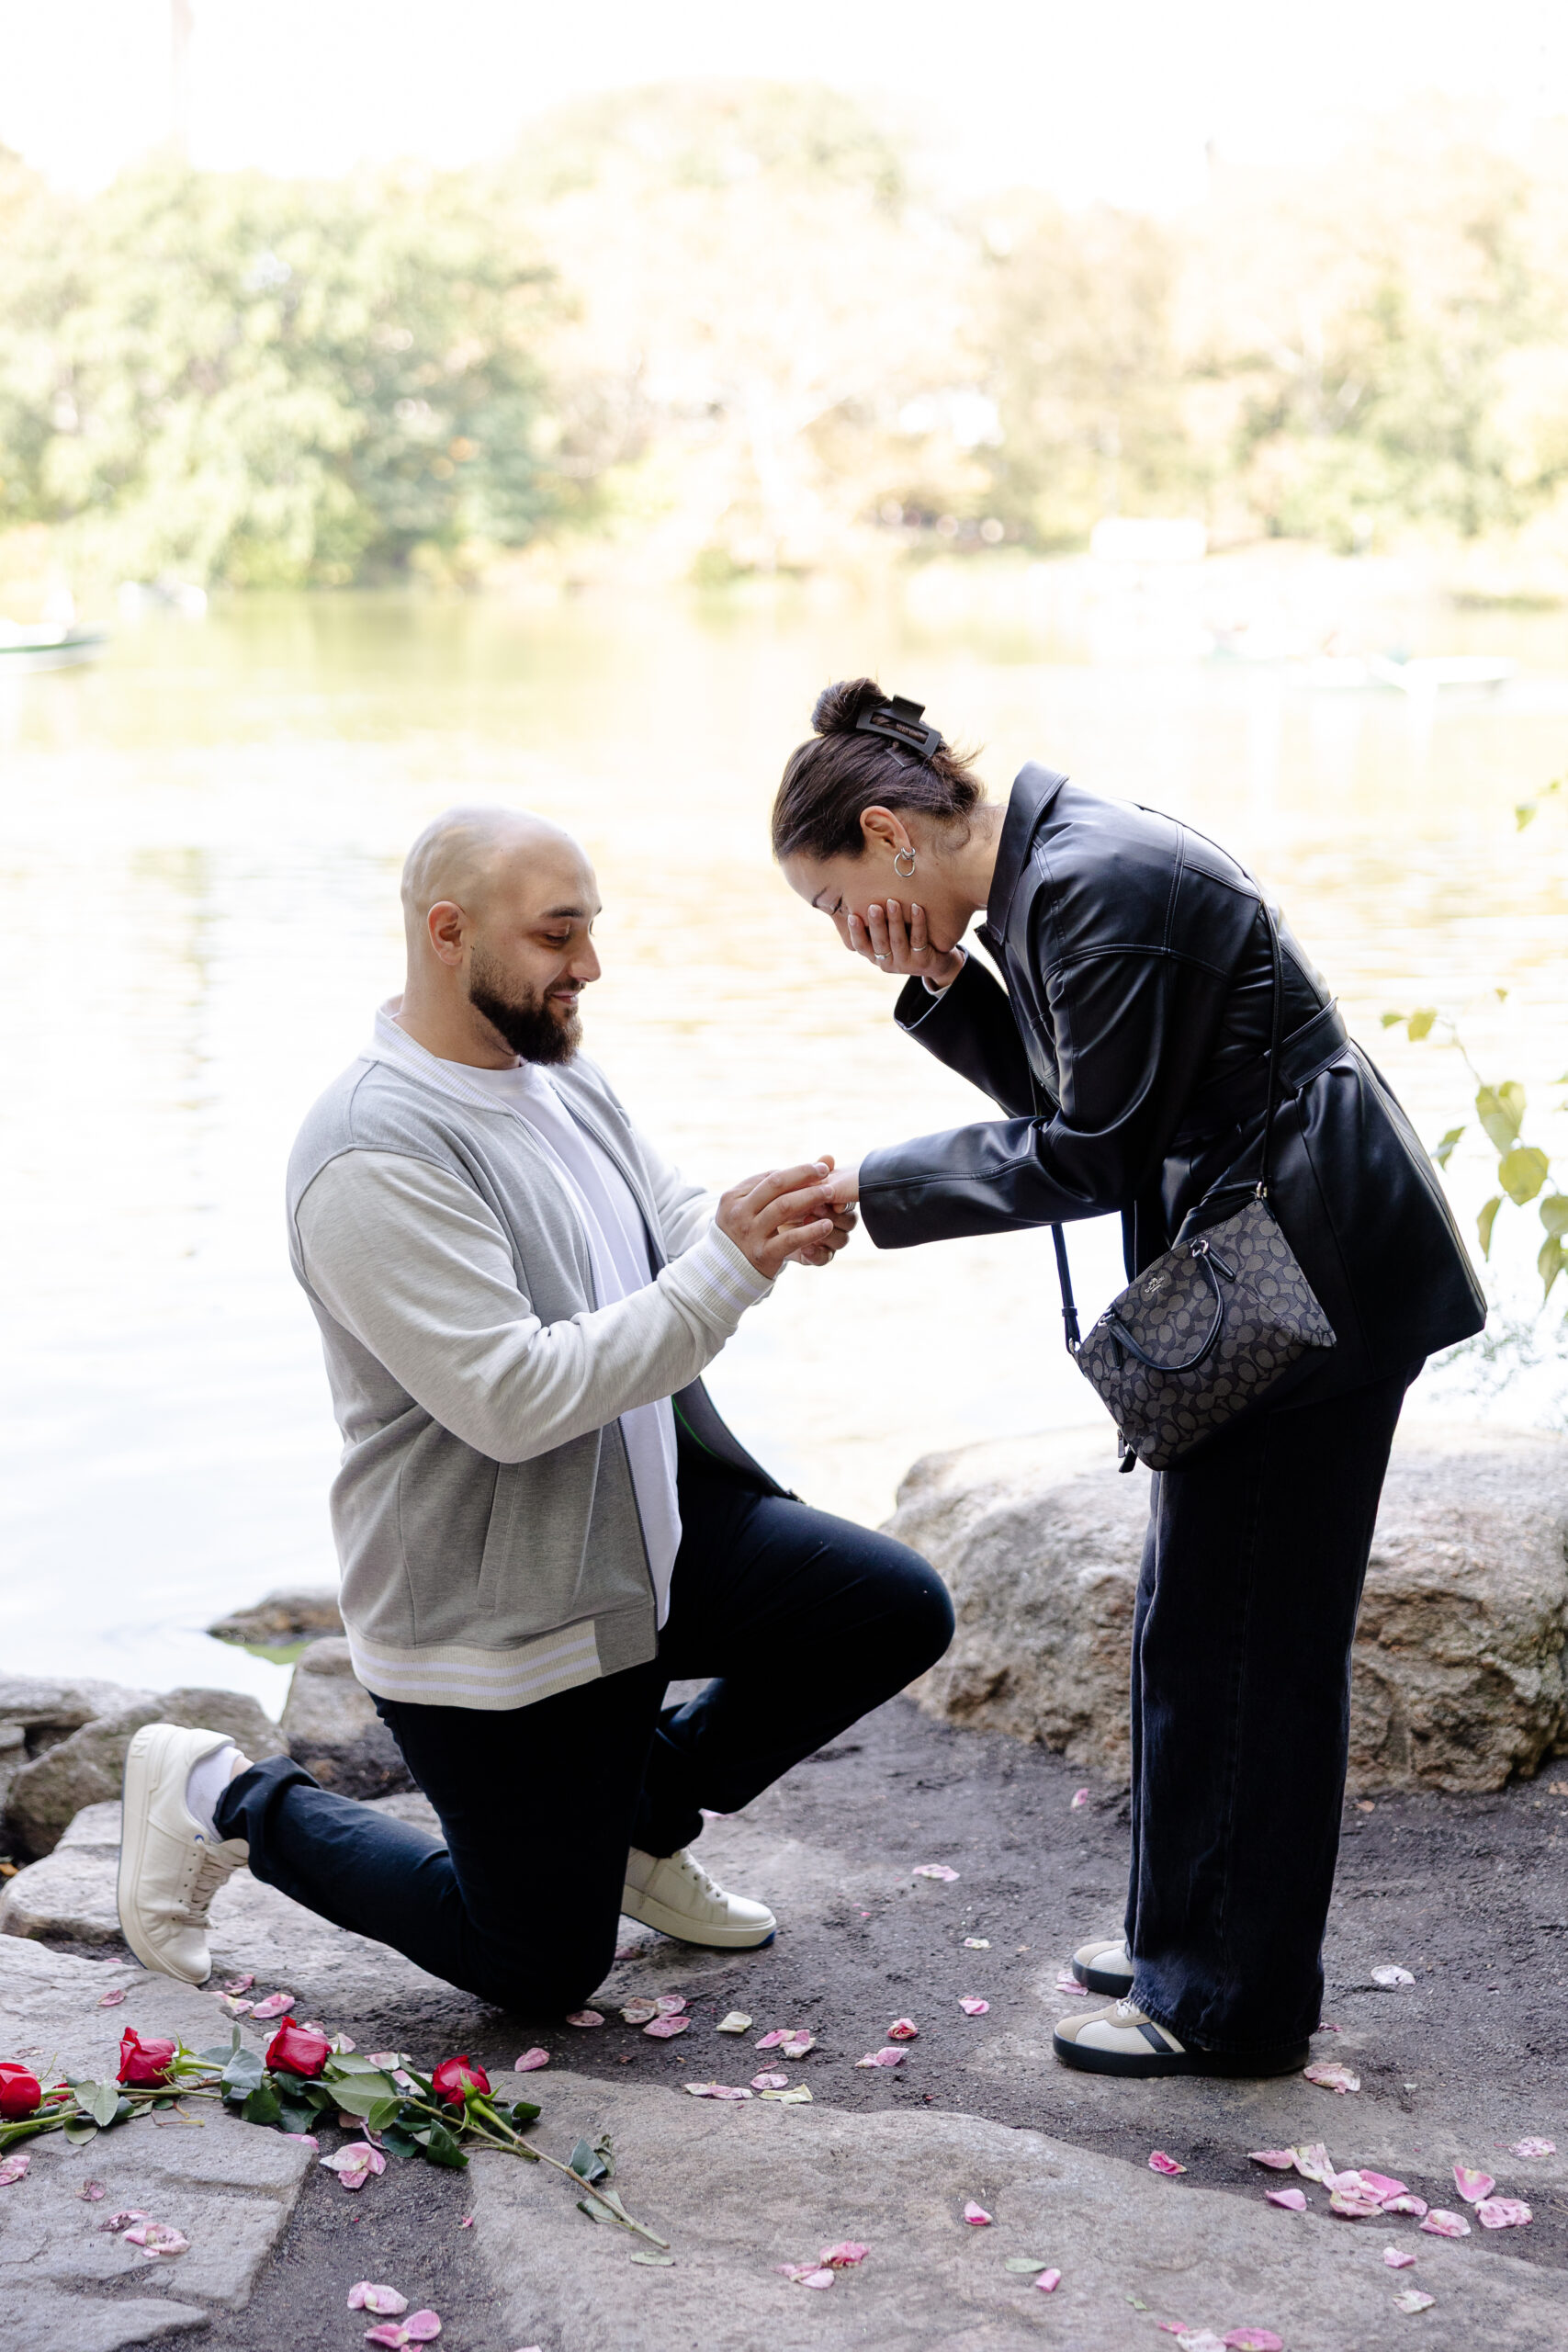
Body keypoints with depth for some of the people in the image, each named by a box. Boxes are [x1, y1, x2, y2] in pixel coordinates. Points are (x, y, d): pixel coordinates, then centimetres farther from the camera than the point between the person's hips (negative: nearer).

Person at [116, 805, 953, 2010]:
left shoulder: (560, 1073, 4)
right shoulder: (374, 1155, -25)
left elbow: (675, 1228, 11)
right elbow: (514, 1400, -29)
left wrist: (773, 1230, -12)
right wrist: (726, 1269, -31)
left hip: (644, 1534, 8)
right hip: (490, 1623, -8)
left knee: (900, 1609, 0)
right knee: (543, 1973, 5)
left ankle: (643, 1810, 20)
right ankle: (229, 1800, 21)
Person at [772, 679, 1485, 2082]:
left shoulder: (1097, 883, -21)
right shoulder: (1046, 866, 10)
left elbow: (1087, 1156, -19)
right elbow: (1064, 1094, 13)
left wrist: (875, 1190, -11)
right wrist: (945, 990, 0)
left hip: (1311, 1272, -10)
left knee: (1232, 1634, -1)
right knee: (1200, 1619, 18)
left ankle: (1227, 2005, 12)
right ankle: (1193, 1936, 32)